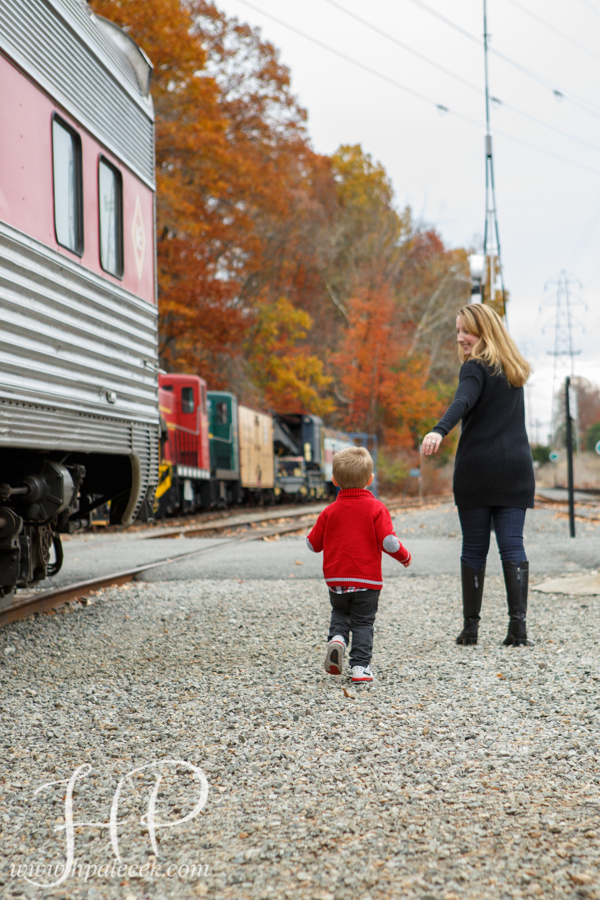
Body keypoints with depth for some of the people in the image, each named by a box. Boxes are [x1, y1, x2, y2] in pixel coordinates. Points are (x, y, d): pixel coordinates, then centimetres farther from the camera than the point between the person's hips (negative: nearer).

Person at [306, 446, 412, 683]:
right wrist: (405, 557, 4)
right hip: (367, 579, -2)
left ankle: (337, 638, -5)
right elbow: (389, 542, -15)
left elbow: (313, 544, 7)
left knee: (340, 612, 23)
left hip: (336, 579, 2)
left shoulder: (330, 511, 2)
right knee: (363, 621, 8)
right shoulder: (376, 508, -7)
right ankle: (360, 666, 0)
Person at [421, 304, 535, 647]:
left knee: (474, 549, 4)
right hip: (516, 467, 5)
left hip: (477, 468, -5)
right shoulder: (514, 370, 17)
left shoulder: (475, 367, -5)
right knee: (512, 545, 0)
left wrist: (439, 431, -40)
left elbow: (463, 402, -25)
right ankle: (519, 625, -12)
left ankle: (471, 627, 9)